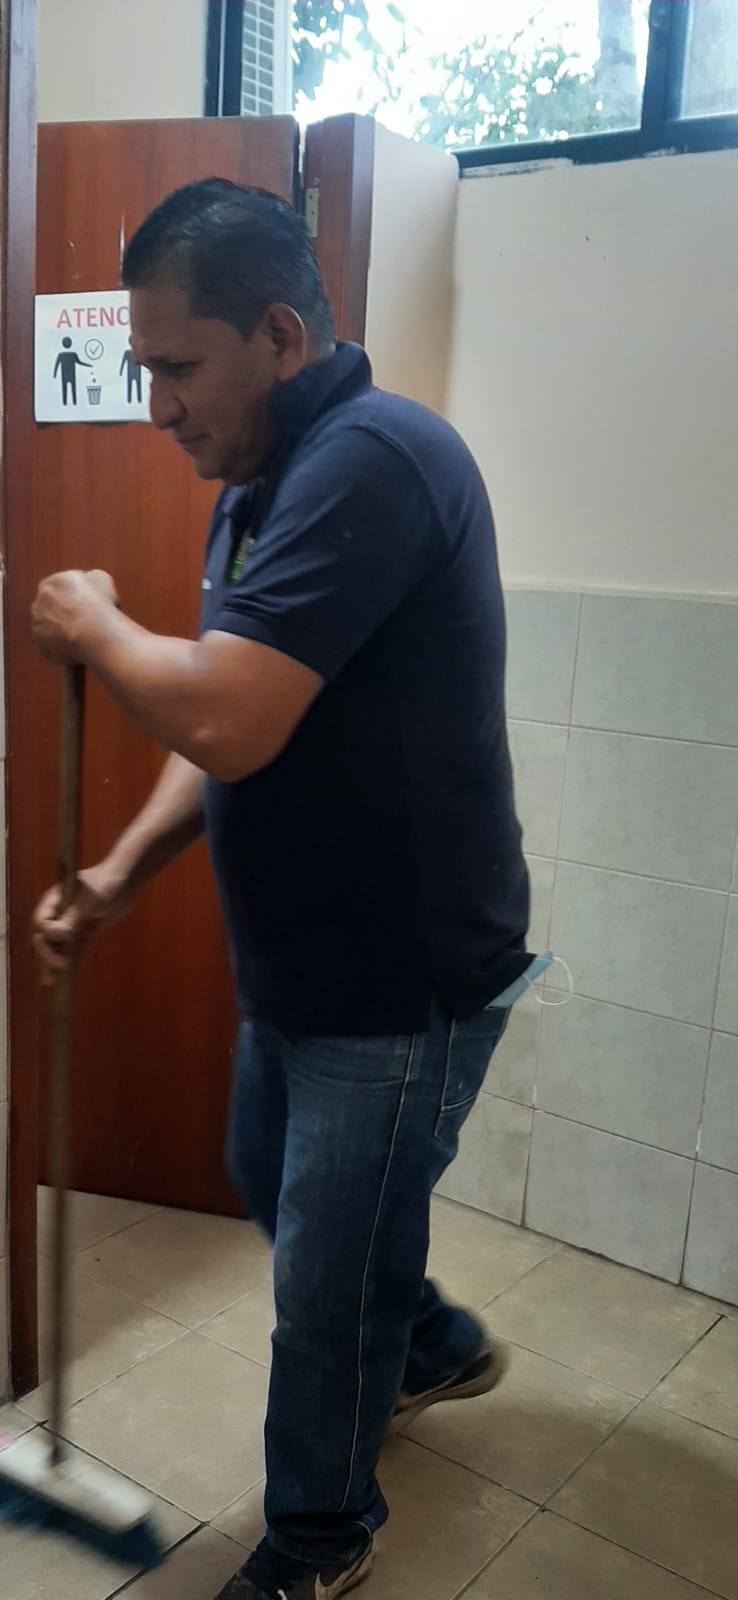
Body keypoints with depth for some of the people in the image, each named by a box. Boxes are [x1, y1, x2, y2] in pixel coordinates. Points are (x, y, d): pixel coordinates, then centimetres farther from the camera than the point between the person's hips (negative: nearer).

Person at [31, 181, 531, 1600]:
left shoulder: (371, 460, -25)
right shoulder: (261, 483, 7)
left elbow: (228, 720, -34)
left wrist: (93, 628, -15)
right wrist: (120, 873, 0)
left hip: (406, 980, -10)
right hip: (298, 957, 10)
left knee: (327, 1284, 8)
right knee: (272, 1183, 27)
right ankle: (434, 1346, 53)